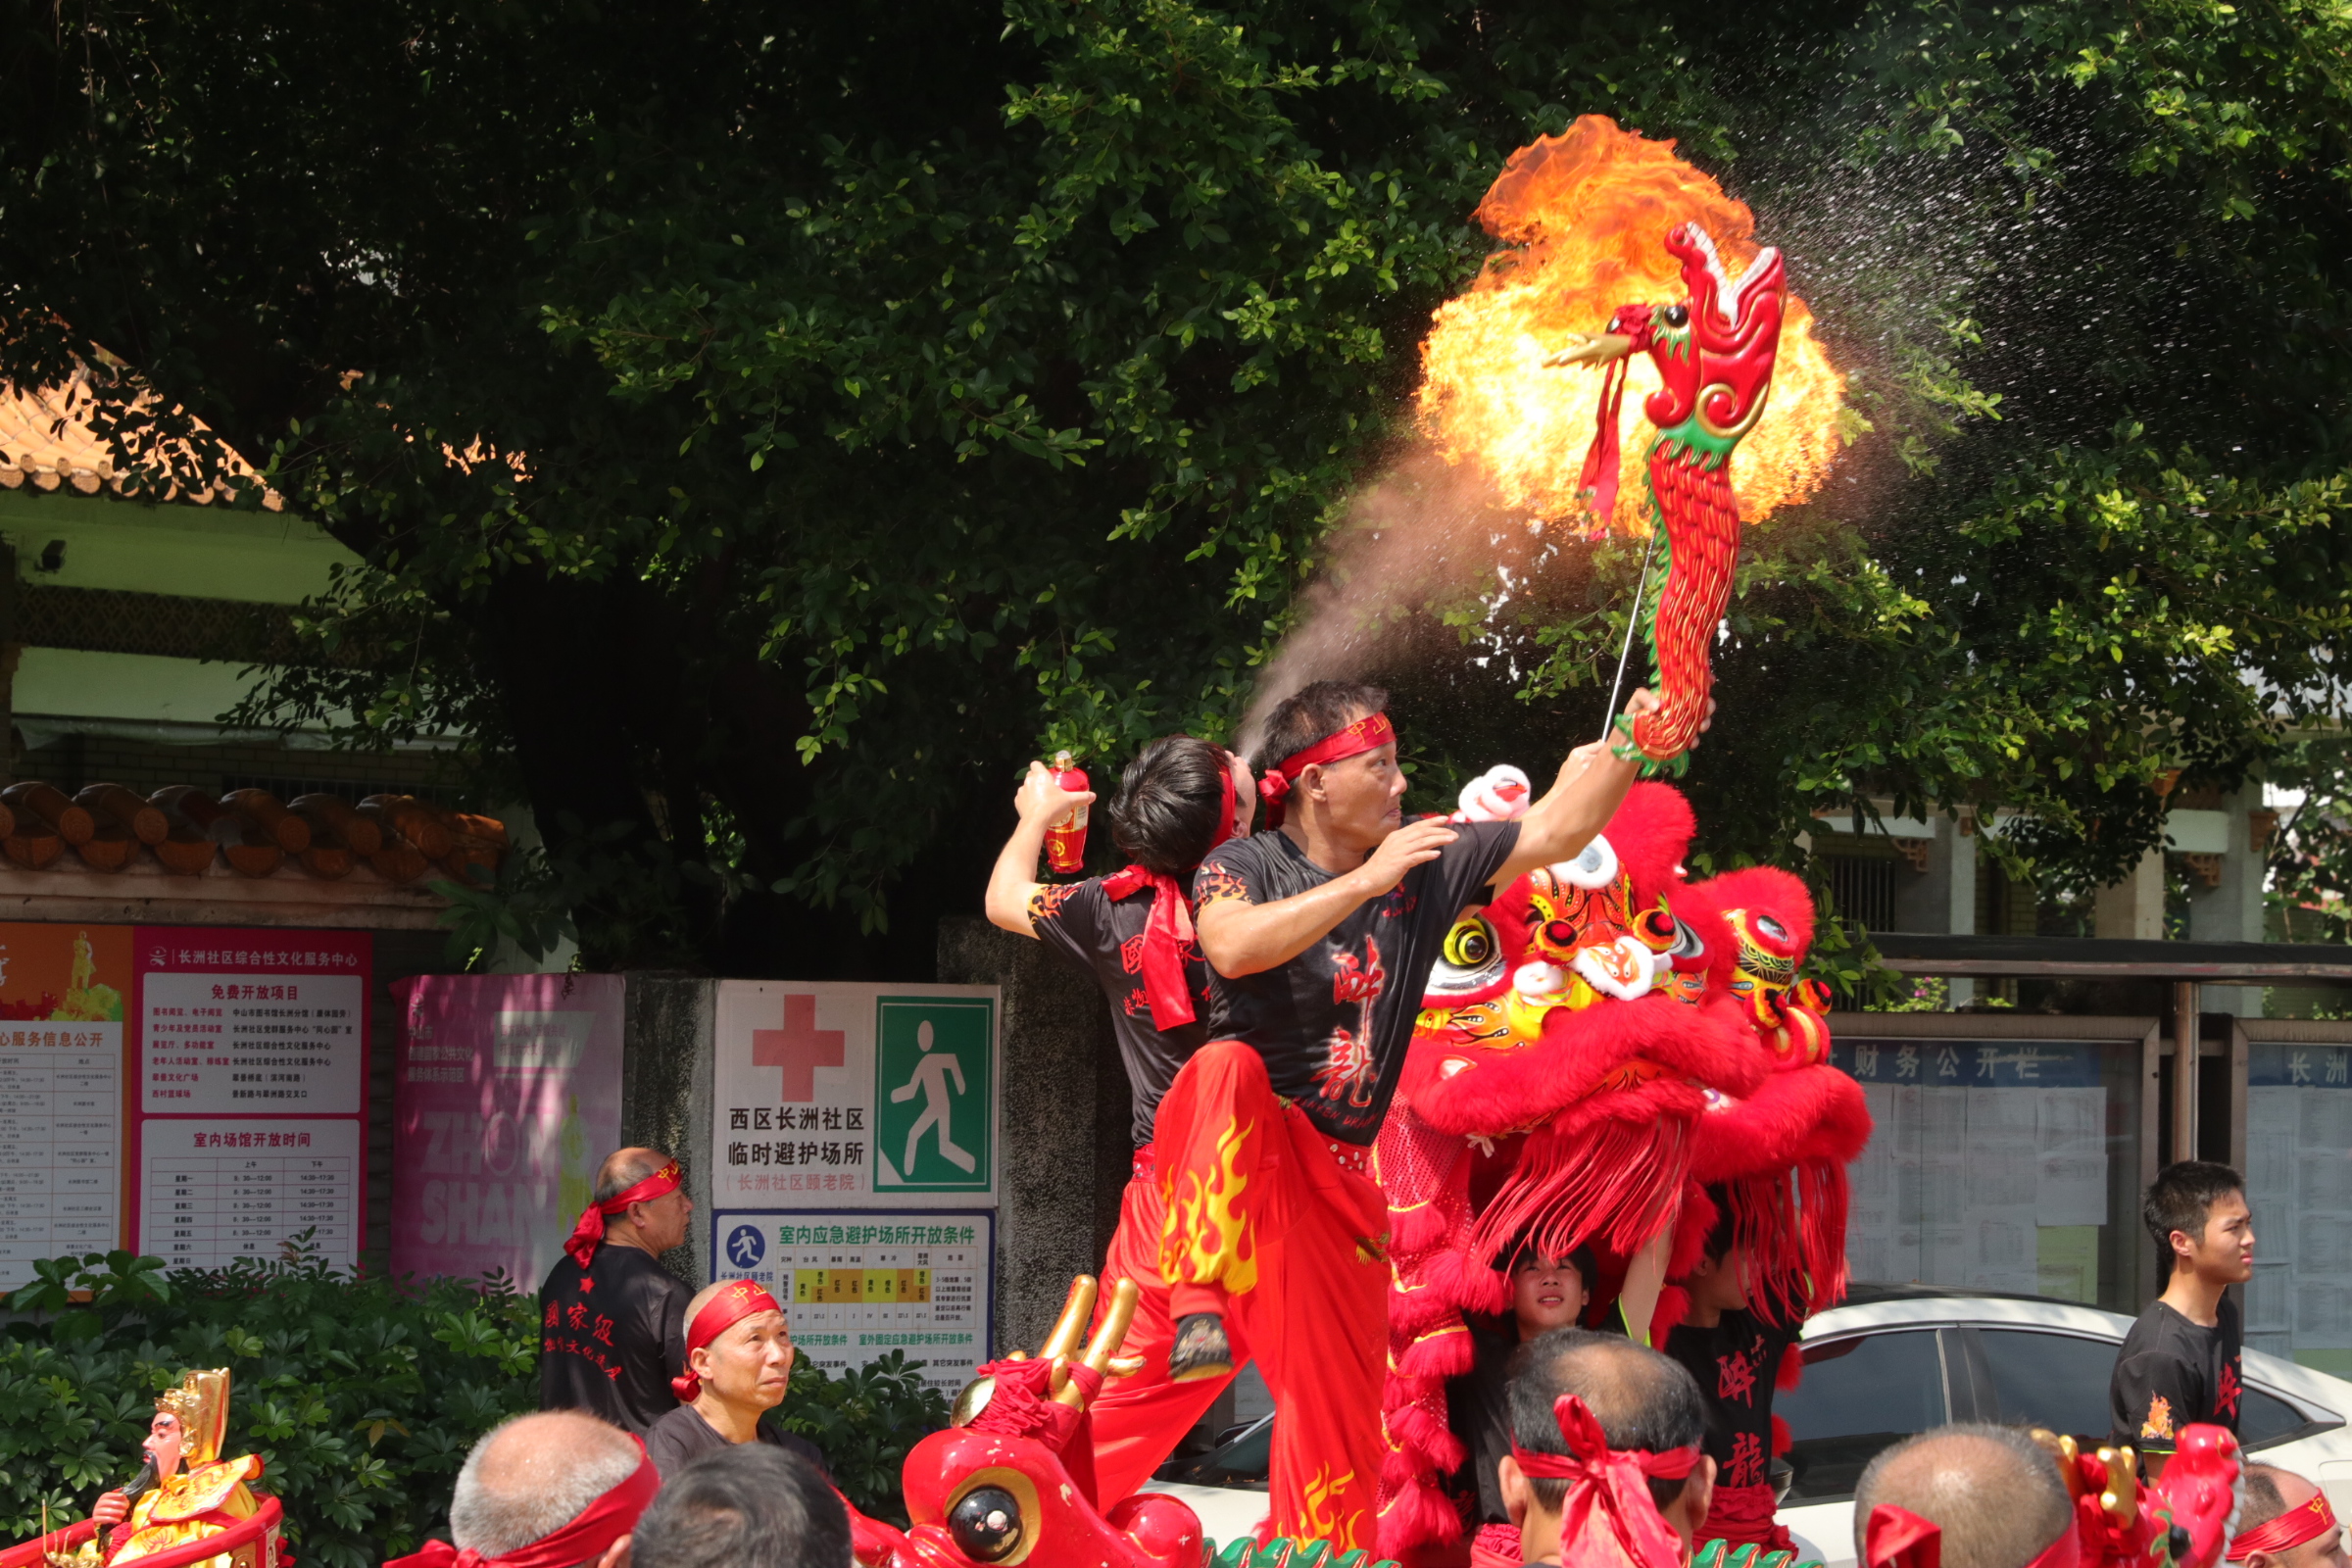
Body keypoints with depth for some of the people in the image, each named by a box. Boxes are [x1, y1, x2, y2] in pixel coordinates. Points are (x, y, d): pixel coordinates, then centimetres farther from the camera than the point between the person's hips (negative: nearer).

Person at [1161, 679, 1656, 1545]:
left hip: (1337, 1171, 4)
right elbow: (1233, 948, -27)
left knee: (1338, 1418, 1)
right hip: (1229, 1150, -4)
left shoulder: (1426, 861, 8)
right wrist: (1365, 882, -26)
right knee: (1229, 1066, -39)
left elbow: (1556, 831, 11)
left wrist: (1627, 746, -3)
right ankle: (1200, 1303, -43)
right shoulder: (1244, 865, -6)